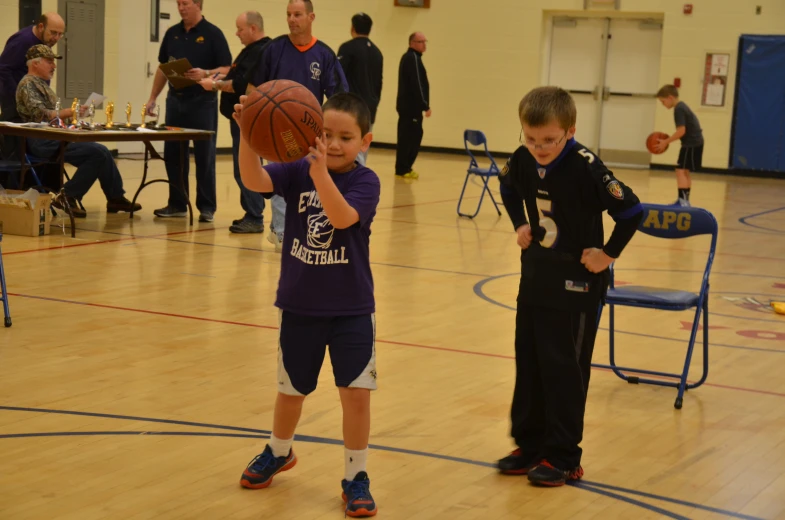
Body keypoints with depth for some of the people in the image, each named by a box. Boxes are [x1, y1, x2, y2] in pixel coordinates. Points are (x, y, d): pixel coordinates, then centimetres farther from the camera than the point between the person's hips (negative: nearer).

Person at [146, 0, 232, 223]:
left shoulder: (213, 34, -5)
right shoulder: (172, 33, 10)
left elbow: (227, 69, -9)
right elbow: (163, 68, 17)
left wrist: (205, 74, -26)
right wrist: (152, 98, 12)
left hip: (203, 101, -5)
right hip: (175, 100, 5)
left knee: (204, 156, -1)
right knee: (173, 154, 6)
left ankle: (207, 207, 6)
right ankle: (177, 204, 16)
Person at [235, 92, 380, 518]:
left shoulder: (365, 181, -13)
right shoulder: (297, 171, -6)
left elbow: (343, 216, -31)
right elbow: (253, 181, -23)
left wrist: (321, 172, -46)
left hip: (351, 308, -2)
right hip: (299, 305, 2)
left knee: (357, 393, -6)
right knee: (291, 390, 18)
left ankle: (355, 476, 13)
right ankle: (278, 453, 46)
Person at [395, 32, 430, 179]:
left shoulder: (408, 57, 19)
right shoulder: (413, 58, -14)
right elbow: (416, 84, -21)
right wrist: (425, 106, -20)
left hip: (407, 105, 10)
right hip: (411, 106, -10)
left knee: (408, 137, 13)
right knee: (409, 137, -8)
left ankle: (404, 168, 17)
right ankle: (403, 169, -5)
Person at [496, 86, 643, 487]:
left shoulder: (585, 167, -23)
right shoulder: (523, 160, -4)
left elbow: (631, 210, -23)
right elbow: (509, 188, 20)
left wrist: (608, 253, -16)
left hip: (575, 282, -6)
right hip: (535, 276, 7)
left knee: (564, 369, -1)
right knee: (528, 365, 13)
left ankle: (562, 457, 10)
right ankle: (530, 445, 25)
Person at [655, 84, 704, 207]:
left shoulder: (678, 109, -16)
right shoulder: (682, 107, 15)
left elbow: (681, 131, -22)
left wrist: (666, 142, -16)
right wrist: (668, 140, 12)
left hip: (691, 143, -11)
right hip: (694, 142, 11)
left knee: (680, 170, -11)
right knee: (685, 171, 16)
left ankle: (682, 201, -15)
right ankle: (685, 201, 21)